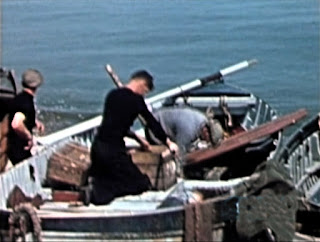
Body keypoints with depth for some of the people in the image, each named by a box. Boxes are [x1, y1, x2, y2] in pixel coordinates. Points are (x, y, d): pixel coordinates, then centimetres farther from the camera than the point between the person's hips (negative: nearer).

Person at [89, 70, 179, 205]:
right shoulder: (136, 100, -6)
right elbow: (152, 123, 2)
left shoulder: (113, 95, 13)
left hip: (97, 145, 7)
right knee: (140, 185, 3)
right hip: (113, 149, -7)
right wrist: (168, 143, 16)